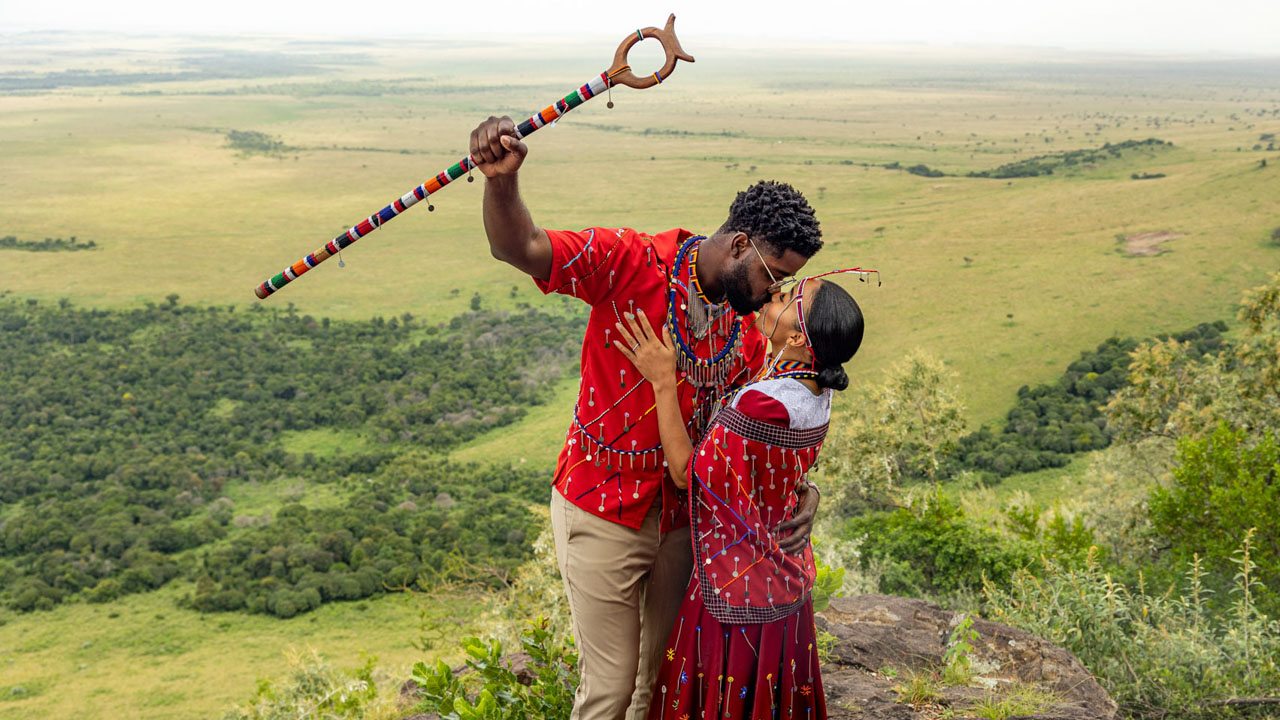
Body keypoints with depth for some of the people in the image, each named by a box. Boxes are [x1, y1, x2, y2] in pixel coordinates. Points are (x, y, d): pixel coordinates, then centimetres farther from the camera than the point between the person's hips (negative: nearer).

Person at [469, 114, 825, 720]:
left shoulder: (747, 329, 1)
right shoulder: (634, 262, -19)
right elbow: (520, 249, -30)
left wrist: (803, 489, -8)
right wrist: (502, 180, -51)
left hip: (680, 518, 6)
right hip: (603, 515, -6)